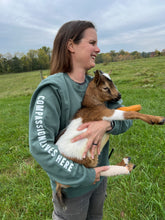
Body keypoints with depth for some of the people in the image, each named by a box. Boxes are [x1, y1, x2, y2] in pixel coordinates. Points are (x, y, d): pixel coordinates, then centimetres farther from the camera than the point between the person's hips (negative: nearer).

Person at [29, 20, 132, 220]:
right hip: (72, 187, -6)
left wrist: (105, 124, -28)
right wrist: (83, 176, -25)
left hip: (99, 176, 6)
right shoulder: (52, 89, -25)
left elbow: (126, 117, -6)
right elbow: (39, 145, -30)